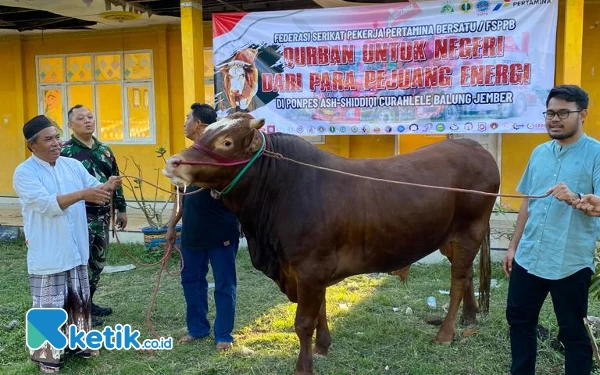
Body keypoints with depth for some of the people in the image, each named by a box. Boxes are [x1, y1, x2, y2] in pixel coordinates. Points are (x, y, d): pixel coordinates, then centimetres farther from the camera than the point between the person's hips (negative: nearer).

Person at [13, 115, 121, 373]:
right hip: (47, 255, -6)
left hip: (76, 250, 6)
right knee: (49, 306, 4)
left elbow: (94, 188, 0)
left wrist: (107, 186, -24)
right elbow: (46, 204, -26)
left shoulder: (73, 165, 5)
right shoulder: (24, 173, -13)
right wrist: (83, 194, -36)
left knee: (80, 300, 18)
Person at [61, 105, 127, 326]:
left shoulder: (104, 150, 12)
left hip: (102, 214, 7)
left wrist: (121, 208, 17)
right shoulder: (65, 151, -9)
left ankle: (89, 302, 29)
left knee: (98, 261, 15)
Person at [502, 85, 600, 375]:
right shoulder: (539, 153, 9)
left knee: (573, 331, 7)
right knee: (519, 319, 16)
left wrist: (576, 198, -37)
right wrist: (513, 246, 15)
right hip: (528, 257, 6)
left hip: (571, 262, -6)